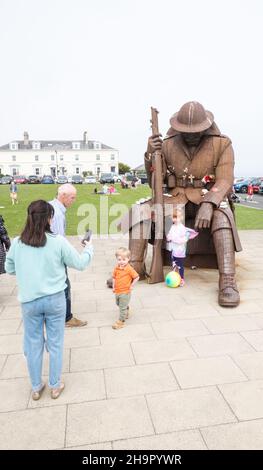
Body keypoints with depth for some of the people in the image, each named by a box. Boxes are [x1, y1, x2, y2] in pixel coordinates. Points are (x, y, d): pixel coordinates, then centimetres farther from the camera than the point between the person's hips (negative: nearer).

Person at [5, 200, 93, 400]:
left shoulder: (17, 243, -7)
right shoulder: (58, 242, -15)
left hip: (29, 300, 2)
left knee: (33, 344, 17)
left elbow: (9, 269, 8)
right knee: (55, 343, 15)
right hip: (55, 299, -2)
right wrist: (89, 249, 13)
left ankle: (36, 387, 33)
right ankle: (55, 385, 31)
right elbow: (80, 264, -5)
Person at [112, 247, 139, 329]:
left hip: (125, 292, -7)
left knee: (122, 307, 1)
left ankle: (121, 321, 14)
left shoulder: (129, 269, -20)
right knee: (118, 304, 27)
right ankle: (126, 311, 54)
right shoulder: (116, 268, -4)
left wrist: (131, 286, -11)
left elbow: (136, 277, -14)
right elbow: (114, 277, 9)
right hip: (117, 291, 7)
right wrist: (113, 286, 2)